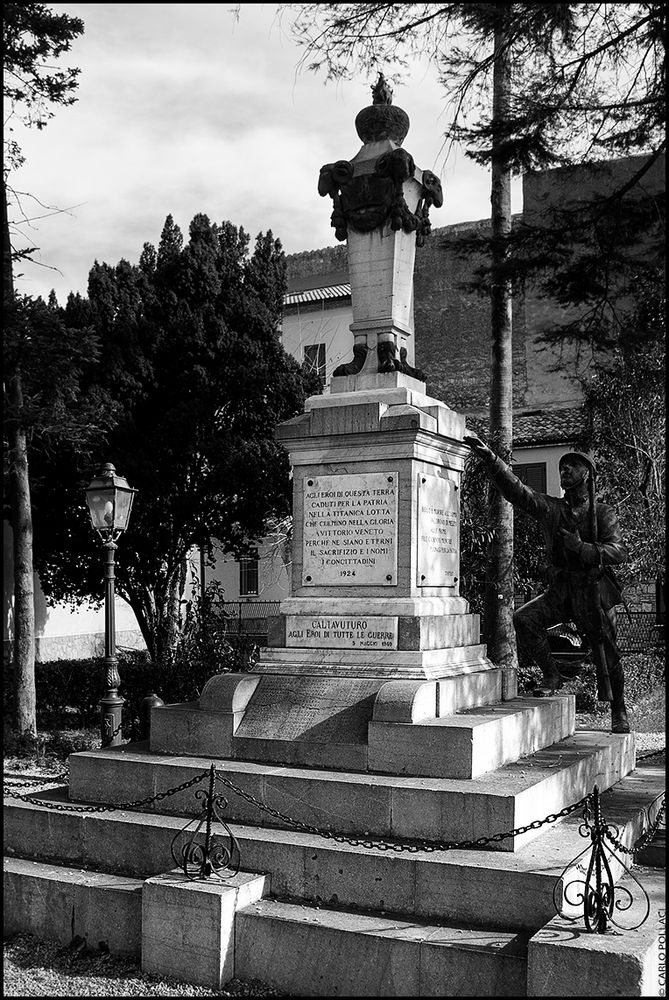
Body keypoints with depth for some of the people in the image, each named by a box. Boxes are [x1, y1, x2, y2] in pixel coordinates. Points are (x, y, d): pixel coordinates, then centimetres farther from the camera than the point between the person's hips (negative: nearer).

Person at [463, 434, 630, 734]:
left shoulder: (602, 513, -2)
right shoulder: (550, 508, 4)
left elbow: (619, 552, -13)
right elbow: (516, 490, -9)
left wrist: (582, 548, -28)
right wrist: (490, 459, -22)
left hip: (594, 592, -2)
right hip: (560, 591, 2)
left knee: (607, 655, 3)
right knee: (523, 619, -20)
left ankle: (619, 712, 25)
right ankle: (551, 676, -2)